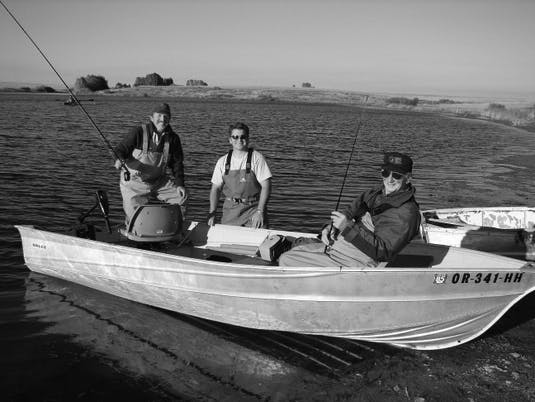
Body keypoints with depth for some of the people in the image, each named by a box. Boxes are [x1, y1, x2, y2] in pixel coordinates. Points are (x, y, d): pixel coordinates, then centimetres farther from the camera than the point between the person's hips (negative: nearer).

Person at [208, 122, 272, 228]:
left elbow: (266, 186, -7)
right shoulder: (222, 162, 7)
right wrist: (212, 213, -2)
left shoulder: (256, 158, -3)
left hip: (253, 208, -3)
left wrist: (259, 211, -15)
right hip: (230, 210, 3)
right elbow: (216, 188, 10)